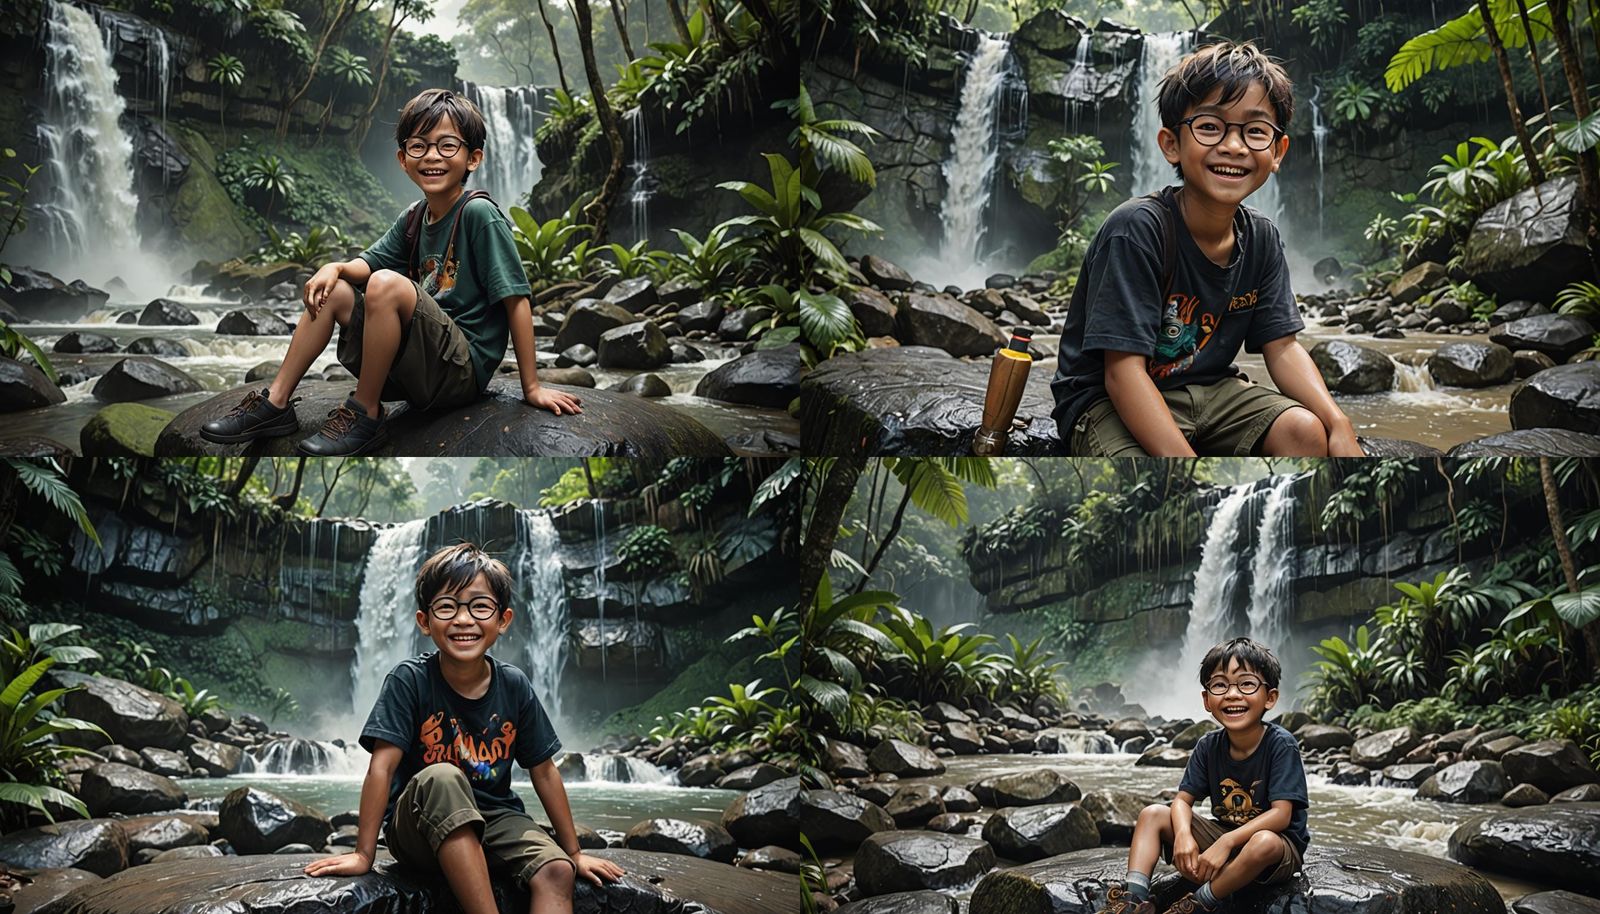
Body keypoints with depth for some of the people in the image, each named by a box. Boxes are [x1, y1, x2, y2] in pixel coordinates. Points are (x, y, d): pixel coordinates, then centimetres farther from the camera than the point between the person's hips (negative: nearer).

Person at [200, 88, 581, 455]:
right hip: (413, 370, 8)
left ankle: (365, 414, -15)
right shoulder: (414, 218, 10)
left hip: (462, 370, -8)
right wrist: (336, 268, -13)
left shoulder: (479, 213, -13)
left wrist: (532, 387, -16)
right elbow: (368, 263, 12)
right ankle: (276, 402, 4)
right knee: (331, 290, 6)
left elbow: (515, 298, -15)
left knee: (387, 283, -28)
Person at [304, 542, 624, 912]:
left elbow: (544, 771, 5)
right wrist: (363, 854, -19)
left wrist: (574, 853, 8)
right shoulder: (410, 681, -12)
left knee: (556, 871, -26)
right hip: (419, 827, -3)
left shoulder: (514, 687, -2)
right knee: (442, 777, -36)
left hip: (492, 819, 3)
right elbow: (382, 767, -15)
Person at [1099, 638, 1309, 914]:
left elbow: (1281, 814, -24)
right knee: (1152, 814, -5)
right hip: (1223, 834, 6)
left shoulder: (1280, 744, -18)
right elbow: (1183, 800, -2)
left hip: (1277, 843, -6)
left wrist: (1226, 843, -33)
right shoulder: (1209, 746, -2)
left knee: (1264, 843, -41)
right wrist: (1183, 834, -26)